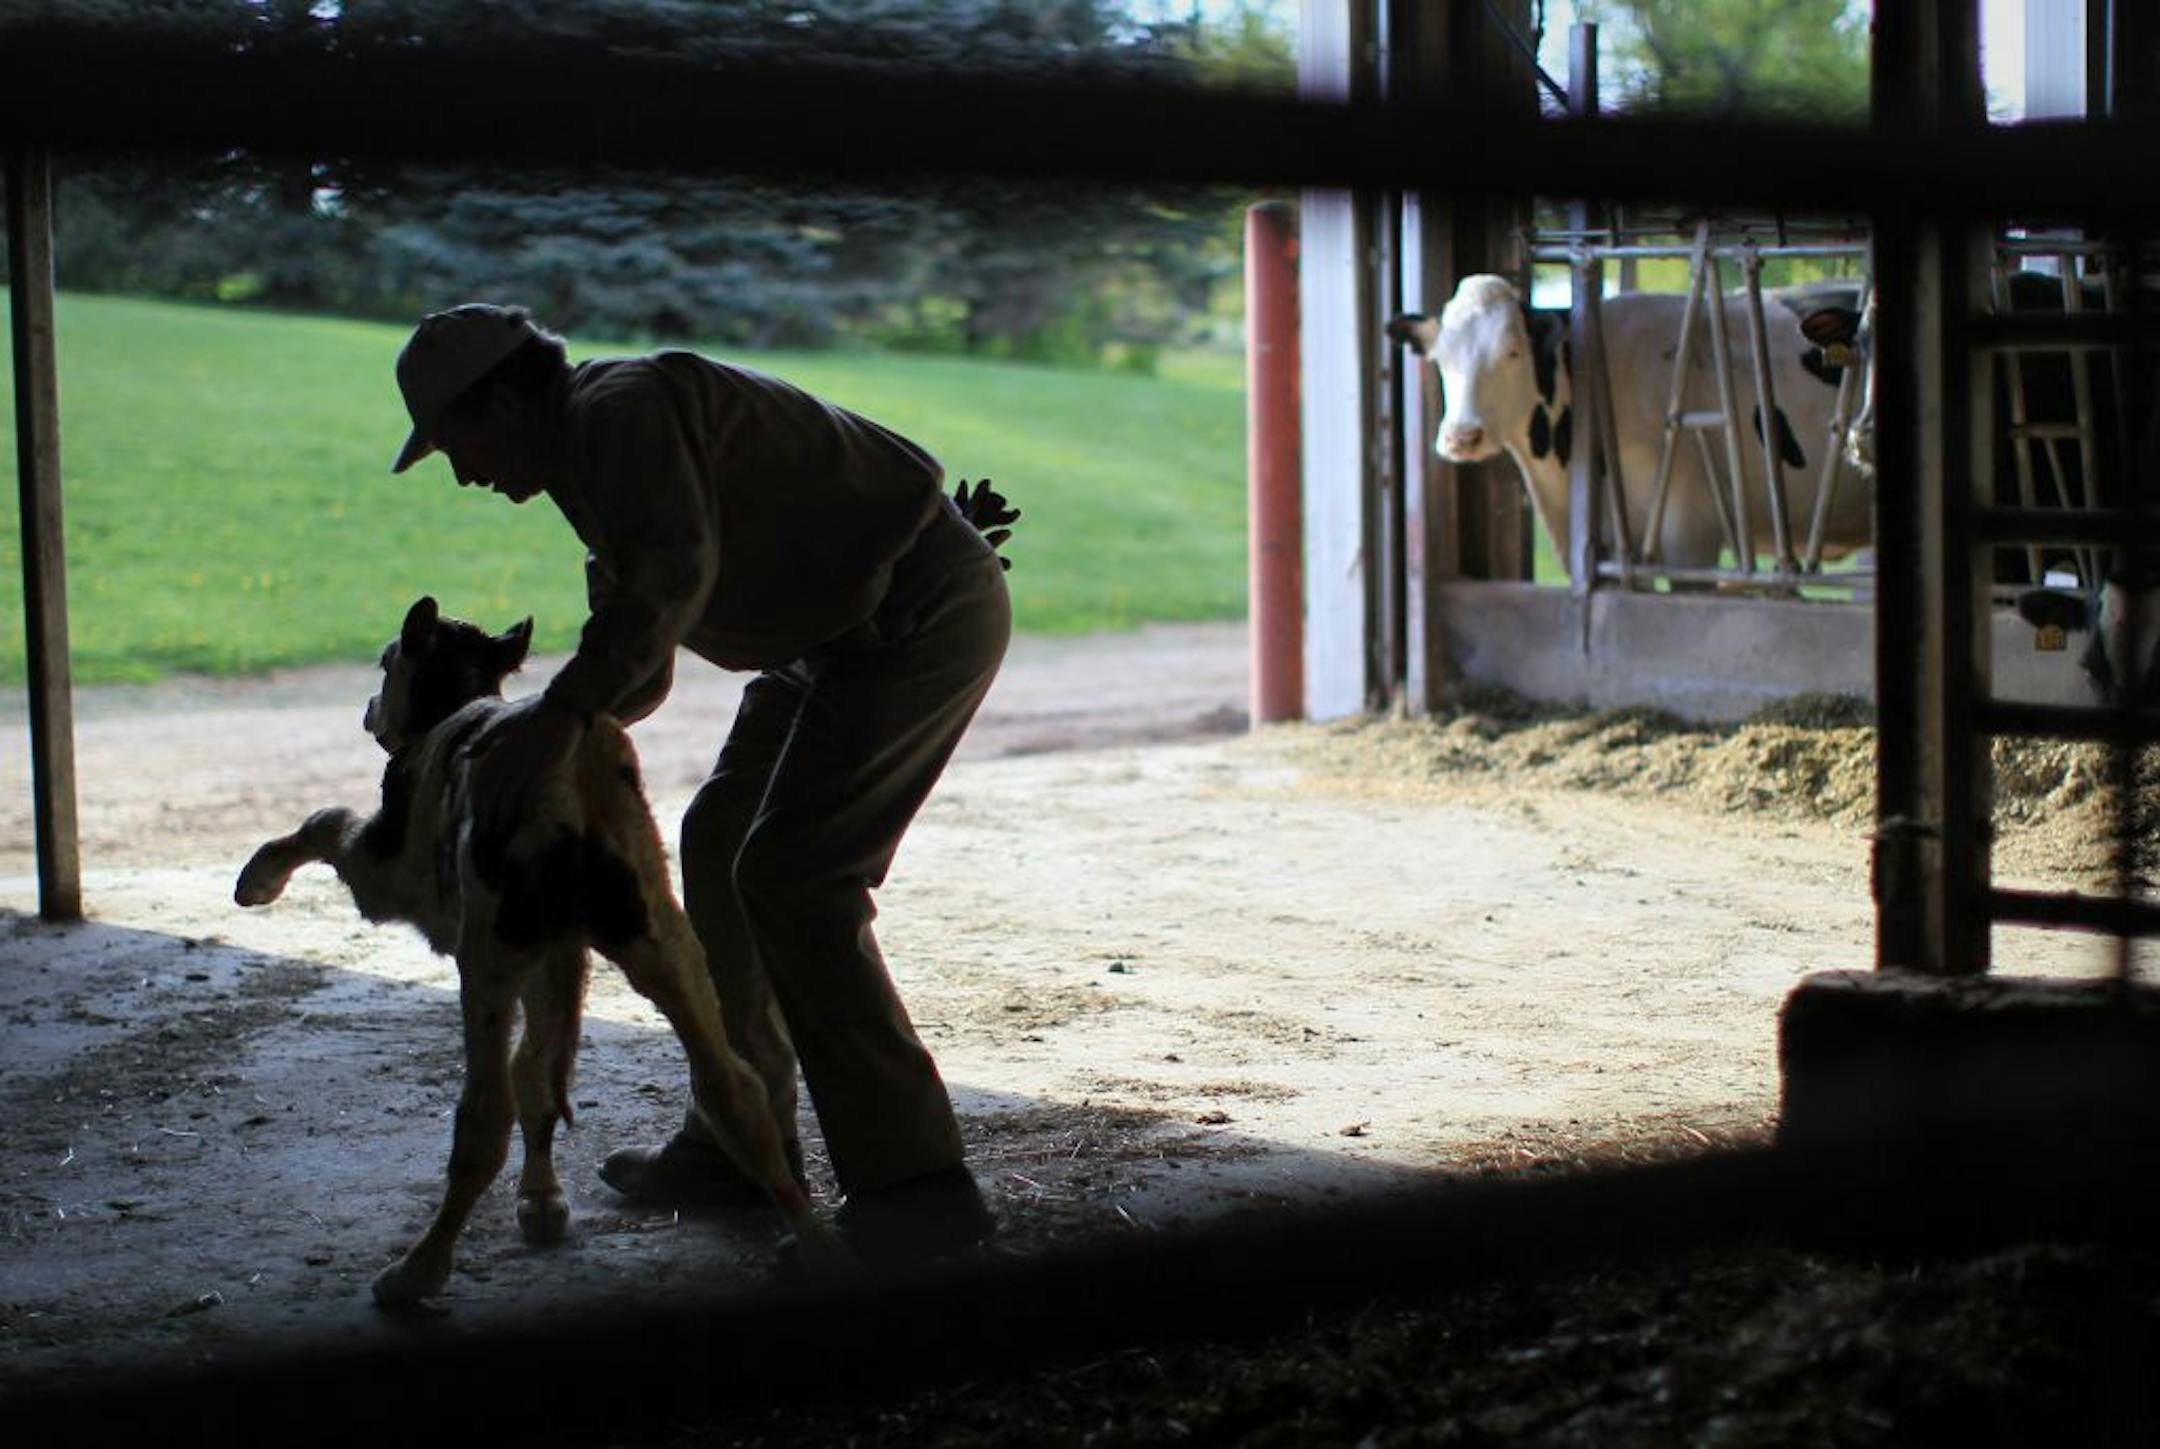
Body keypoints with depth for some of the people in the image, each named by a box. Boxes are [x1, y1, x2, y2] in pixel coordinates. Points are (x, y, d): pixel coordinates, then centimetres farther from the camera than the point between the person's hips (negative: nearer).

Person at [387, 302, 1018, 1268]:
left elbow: (676, 570, -33)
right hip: (845, 631, 11)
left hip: (923, 612, -11)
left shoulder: (619, 409, -15)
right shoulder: (597, 458, 19)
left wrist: (562, 710, -38)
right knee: (721, 841, 15)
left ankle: (912, 1182, -16)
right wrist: (530, 730, 11)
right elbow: (641, 678, 23)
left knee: (793, 878, -16)